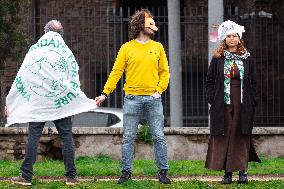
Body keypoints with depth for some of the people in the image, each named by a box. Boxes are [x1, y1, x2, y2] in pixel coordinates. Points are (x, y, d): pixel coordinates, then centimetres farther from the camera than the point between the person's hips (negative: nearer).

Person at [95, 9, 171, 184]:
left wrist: (159, 90, -2)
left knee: (159, 137, 1)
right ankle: (126, 171, 10)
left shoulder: (158, 47, 9)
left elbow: (164, 72, 12)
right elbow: (116, 72, 1)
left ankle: (163, 171, 8)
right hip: (132, 98, -1)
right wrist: (105, 93, -5)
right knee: (128, 138, 2)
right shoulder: (127, 48, 3)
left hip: (153, 98, 1)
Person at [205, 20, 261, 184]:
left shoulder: (247, 59, 8)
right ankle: (227, 173, 2)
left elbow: (253, 83, 9)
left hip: (243, 105, 0)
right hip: (223, 106, 0)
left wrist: (252, 101, 0)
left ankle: (242, 171, 5)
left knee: (241, 137, 0)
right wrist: (212, 99, -2)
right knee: (223, 137, -2)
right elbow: (210, 81, 9)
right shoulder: (218, 59, 7)